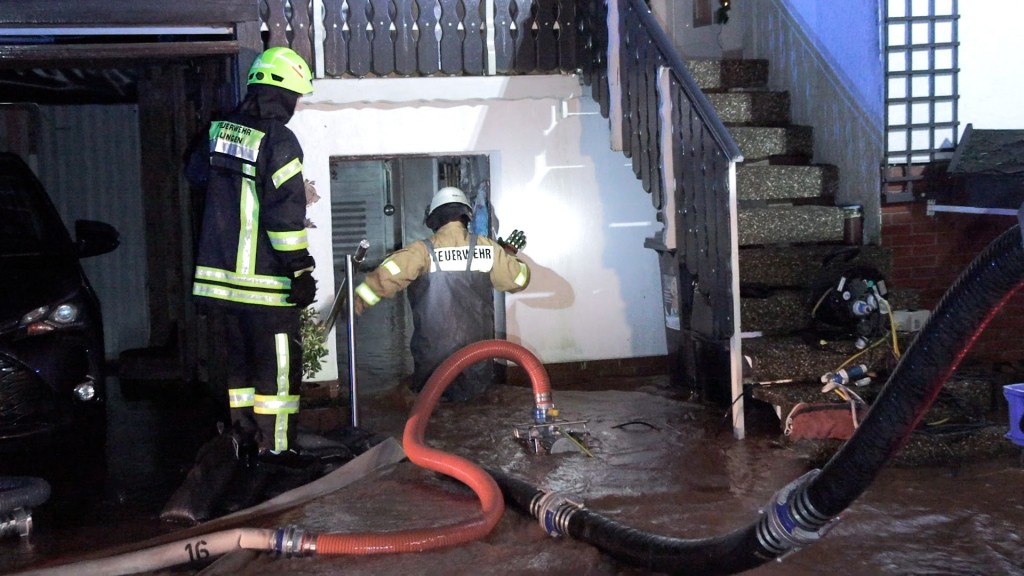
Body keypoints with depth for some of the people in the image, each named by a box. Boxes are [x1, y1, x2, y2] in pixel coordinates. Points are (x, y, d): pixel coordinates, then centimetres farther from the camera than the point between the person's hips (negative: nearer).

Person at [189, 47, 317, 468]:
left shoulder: (218, 132, 9)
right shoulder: (278, 141, -13)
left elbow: (193, 178, 21)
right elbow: (287, 212, -16)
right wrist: (300, 269, -13)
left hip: (220, 272, 7)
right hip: (266, 276, -7)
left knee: (237, 357, 16)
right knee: (278, 361, 2)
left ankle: (242, 438, 22)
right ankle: (274, 444, 6)